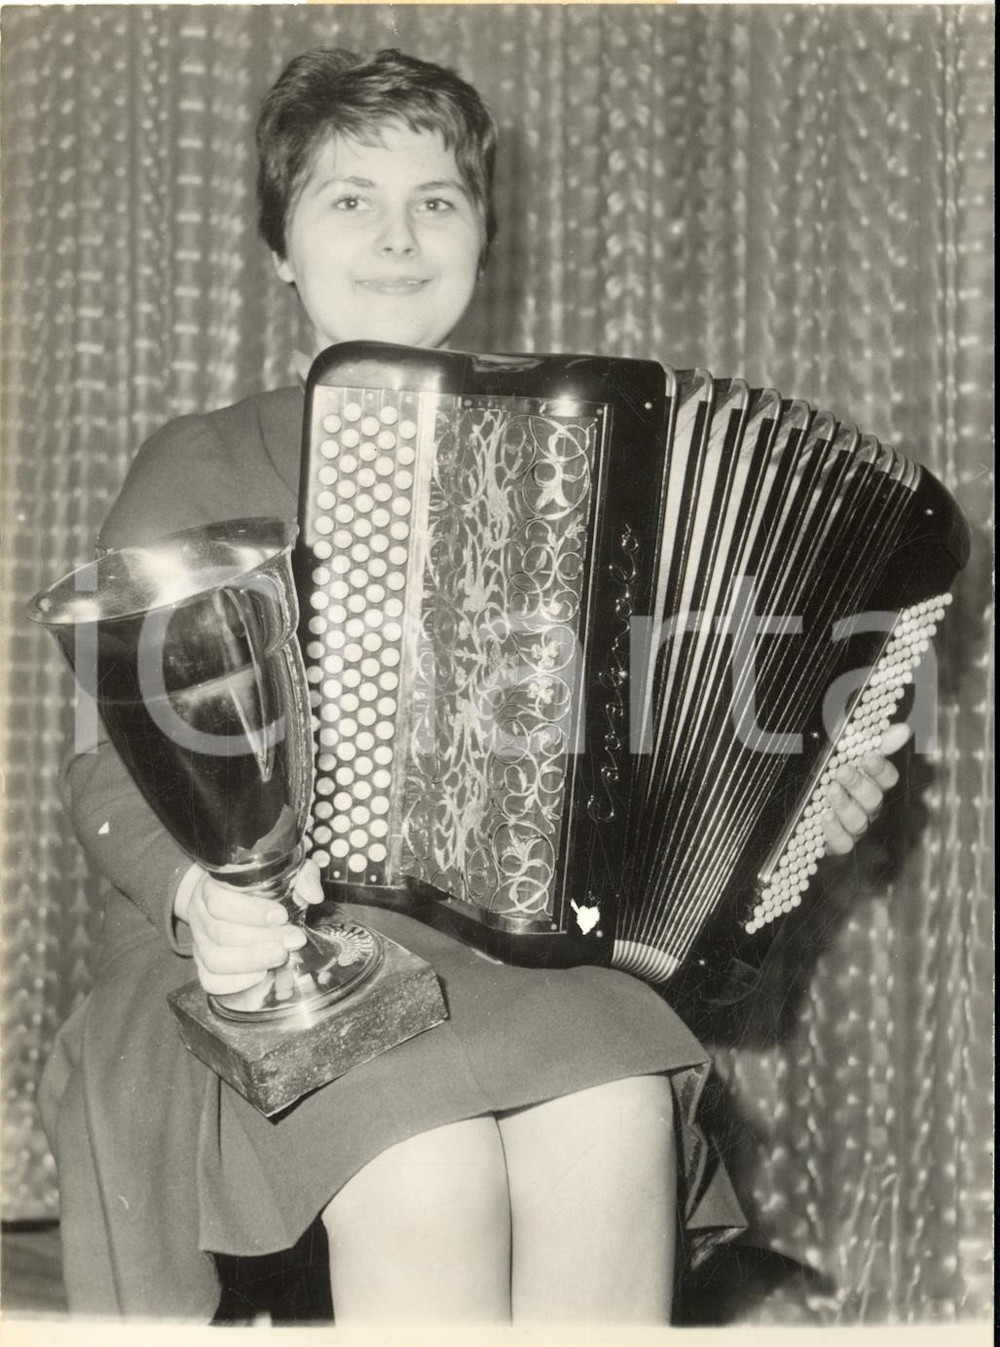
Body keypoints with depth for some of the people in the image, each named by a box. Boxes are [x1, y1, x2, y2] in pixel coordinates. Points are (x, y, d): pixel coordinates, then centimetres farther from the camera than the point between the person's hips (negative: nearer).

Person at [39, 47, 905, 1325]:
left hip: (520, 947, 3)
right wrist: (197, 891, -20)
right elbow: (115, 764, 1)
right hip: (260, 955, -2)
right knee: (432, 1165, -32)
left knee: (619, 1125, -30)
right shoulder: (199, 469, 6)